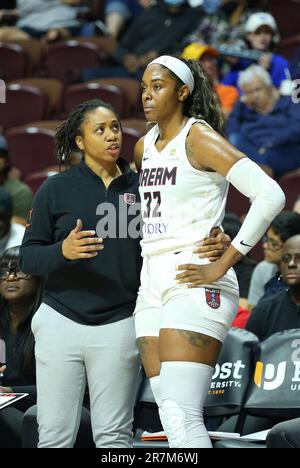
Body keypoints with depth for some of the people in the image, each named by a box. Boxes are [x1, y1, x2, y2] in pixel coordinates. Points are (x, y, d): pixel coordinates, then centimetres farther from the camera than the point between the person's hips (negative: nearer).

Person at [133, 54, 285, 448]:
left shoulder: (199, 138, -8)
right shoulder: (144, 146, 16)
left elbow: (270, 196, -19)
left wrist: (222, 265, -17)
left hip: (194, 286, -8)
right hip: (153, 285, 8)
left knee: (182, 418, -18)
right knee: (171, 419, 3)